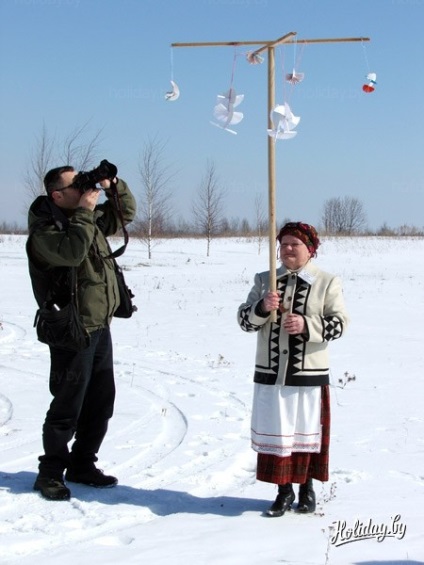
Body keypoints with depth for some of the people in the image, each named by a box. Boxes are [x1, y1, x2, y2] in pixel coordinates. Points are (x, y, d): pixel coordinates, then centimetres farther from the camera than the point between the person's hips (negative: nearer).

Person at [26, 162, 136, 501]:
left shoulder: (91, 219, 12)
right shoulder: (43, 231, -13)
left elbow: (126, 213, 21)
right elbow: (71, 252, -30)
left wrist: (113, 186, 3)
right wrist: (84, 211, -22)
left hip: (101, 326, 9)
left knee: (101, 402, 13)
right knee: (68, 405, -4)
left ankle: (82, 465, 25)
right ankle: (51, 473, 7)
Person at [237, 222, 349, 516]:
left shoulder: (327, 282, 0)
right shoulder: (264, 280, 9)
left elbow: (339, 323, -6)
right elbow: (245, 320, 5)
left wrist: (307, 325, -22)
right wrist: (262, 307, -16)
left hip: (309, 375, -3)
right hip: (270, 374, 3)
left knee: (307, 433, 7)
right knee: (274, 433, 6)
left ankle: (307, 487, 25)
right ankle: (284, 491, 18)